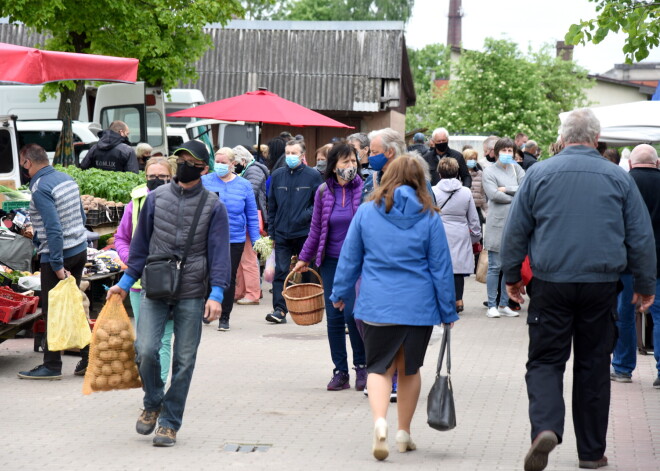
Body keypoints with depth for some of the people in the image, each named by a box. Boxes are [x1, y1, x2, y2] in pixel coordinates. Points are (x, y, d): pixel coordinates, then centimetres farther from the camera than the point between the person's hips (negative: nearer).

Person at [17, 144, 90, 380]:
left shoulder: (40, 188, -18)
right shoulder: (67, 179, 8)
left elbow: (54, 229, -24)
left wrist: (58, 266, -21)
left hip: (57, 256, -8)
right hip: (80, 250, 8)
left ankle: (52, 366, 8)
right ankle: (89, 357, 15)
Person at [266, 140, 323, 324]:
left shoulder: (313, 176, 0)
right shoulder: (277, 175, 9)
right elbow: (271, 205, 13)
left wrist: (306, 216, -16)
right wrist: (271, 231, 9)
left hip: (305, 233, -2)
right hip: (282, 234, 2)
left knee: (308, 272, 7)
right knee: (280, 272, -5)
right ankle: (279, 309, -6)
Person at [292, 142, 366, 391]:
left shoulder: (364, 189, -4)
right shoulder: (324, 192, 4)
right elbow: (316, 229, 13)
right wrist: (304, 258, 16)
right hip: (331, 262, 3)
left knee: (352, 312, -12)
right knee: (334, 318, 3)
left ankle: (361, 365, 7)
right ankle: (340, 371, 13)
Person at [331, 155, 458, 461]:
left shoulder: (366, 212, 1)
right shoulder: (429, 217, -1)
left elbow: (349, 259, 7)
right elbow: (441, 267, 1)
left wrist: (340, 294, 20)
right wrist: (448, 311, 8)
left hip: (376, 304, 0)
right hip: (418, 305, 1)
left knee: (379, 367, 3)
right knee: (410, 368, 15)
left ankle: (380, 422, -23)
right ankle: (404, 433, 23)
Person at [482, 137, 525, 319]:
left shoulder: (516, 168, 13)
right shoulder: (489, 171, 0)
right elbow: (493, 194, -13)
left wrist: (507, 189, -10)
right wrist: (516, 197, -7)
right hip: (498, 223, -5)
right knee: (495, 266, -3)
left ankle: (504, 304, 15)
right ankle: (492, 305, 3)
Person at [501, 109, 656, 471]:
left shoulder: (539, 174, 0)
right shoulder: (618, 178, 3)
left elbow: (515, 231, 3)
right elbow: (641, 236, 6)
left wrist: (512, 276, 14)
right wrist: (645, 285, 16)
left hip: (551, 283, -1)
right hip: (601, 284, 1)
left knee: (545, 361, 5)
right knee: (593, 366, 10)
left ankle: (545, 427, -21)